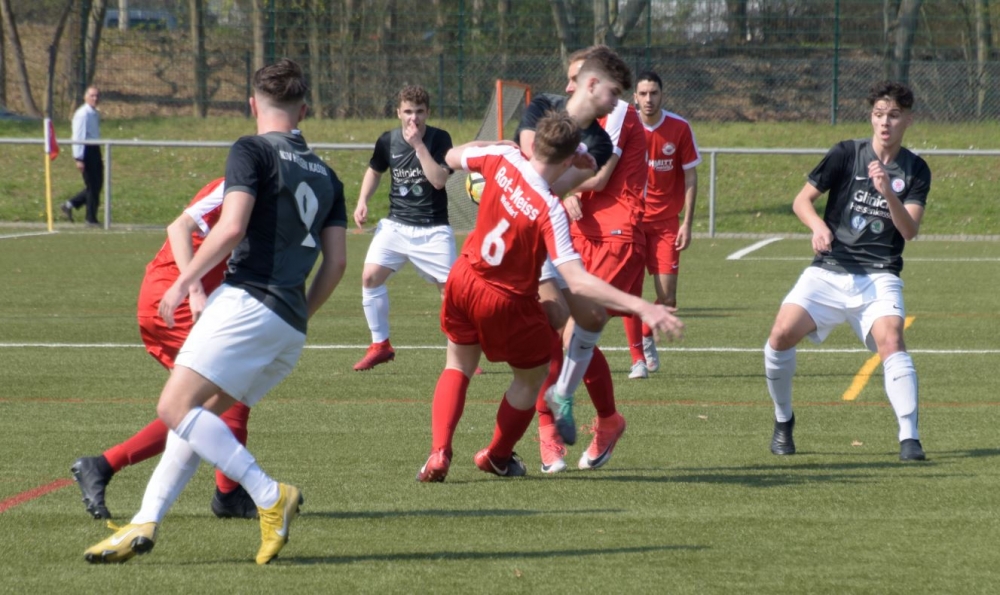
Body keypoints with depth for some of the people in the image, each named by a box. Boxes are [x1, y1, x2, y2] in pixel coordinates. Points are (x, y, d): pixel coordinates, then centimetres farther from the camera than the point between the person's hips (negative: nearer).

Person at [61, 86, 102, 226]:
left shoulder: (95, 114, 14)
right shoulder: (82, 114, -14)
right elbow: (78, 136, -17)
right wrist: (79, 158, -20)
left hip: (95, 150, 9)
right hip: (86, 150, -9)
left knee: (97, 185, 11)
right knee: (92, 186, -3)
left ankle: (71, 204, 21)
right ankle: (91, 219, 6)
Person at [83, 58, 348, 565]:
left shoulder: (252, 151, 0)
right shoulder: (326, 176, 20)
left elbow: (232, 227, -14)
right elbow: (336, 262, 16)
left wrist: (182, 283, -5)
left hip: (248, 301, -8)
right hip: (290, 327, 8)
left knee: (176, 408, -14)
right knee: (196, 417, 13)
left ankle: (270, 496, -21)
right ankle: (145, 523, 5)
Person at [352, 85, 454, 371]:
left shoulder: (439, 139, -9)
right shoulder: (388, 141, 1)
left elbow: (439, 180, -22)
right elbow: (375, 171, 20)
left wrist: (418, 144, -25)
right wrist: (362, 202, 6)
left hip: (433, 229, -3)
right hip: (396, 224, 3)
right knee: (370, 276, -13)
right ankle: (380, 345, 1)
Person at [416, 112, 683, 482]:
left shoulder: (502, 160, -16)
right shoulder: (550, 211, -30)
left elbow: (453, 157, 6)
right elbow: (577, 281, -36)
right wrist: (640, 308, -40)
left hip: (462, 281, 5)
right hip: (506, 302, -5)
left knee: (458, 366, 22)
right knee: (532, 375, 21)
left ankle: (439, 452, 3)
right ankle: (497, 457, 35)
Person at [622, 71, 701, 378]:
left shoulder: (680, 128, -5)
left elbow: (690, 177, 0)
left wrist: (687, 223, -5)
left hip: (666, 220, 0)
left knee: (667, 299, -4)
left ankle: (647, 335, 27)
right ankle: (638, 358, 6)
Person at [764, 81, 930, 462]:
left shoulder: (915, 170, 3)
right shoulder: (846, 154, 1)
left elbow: (910, 230, -8)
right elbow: (802, 199, 3)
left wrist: (888, 192, -25)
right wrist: (817, 226, -18)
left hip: (879, 276, 0)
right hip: (828, 272, 1)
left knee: (891, 340, -27)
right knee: (783, 332, -18)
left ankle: (909, 438, -26)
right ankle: (783, 421, 7)